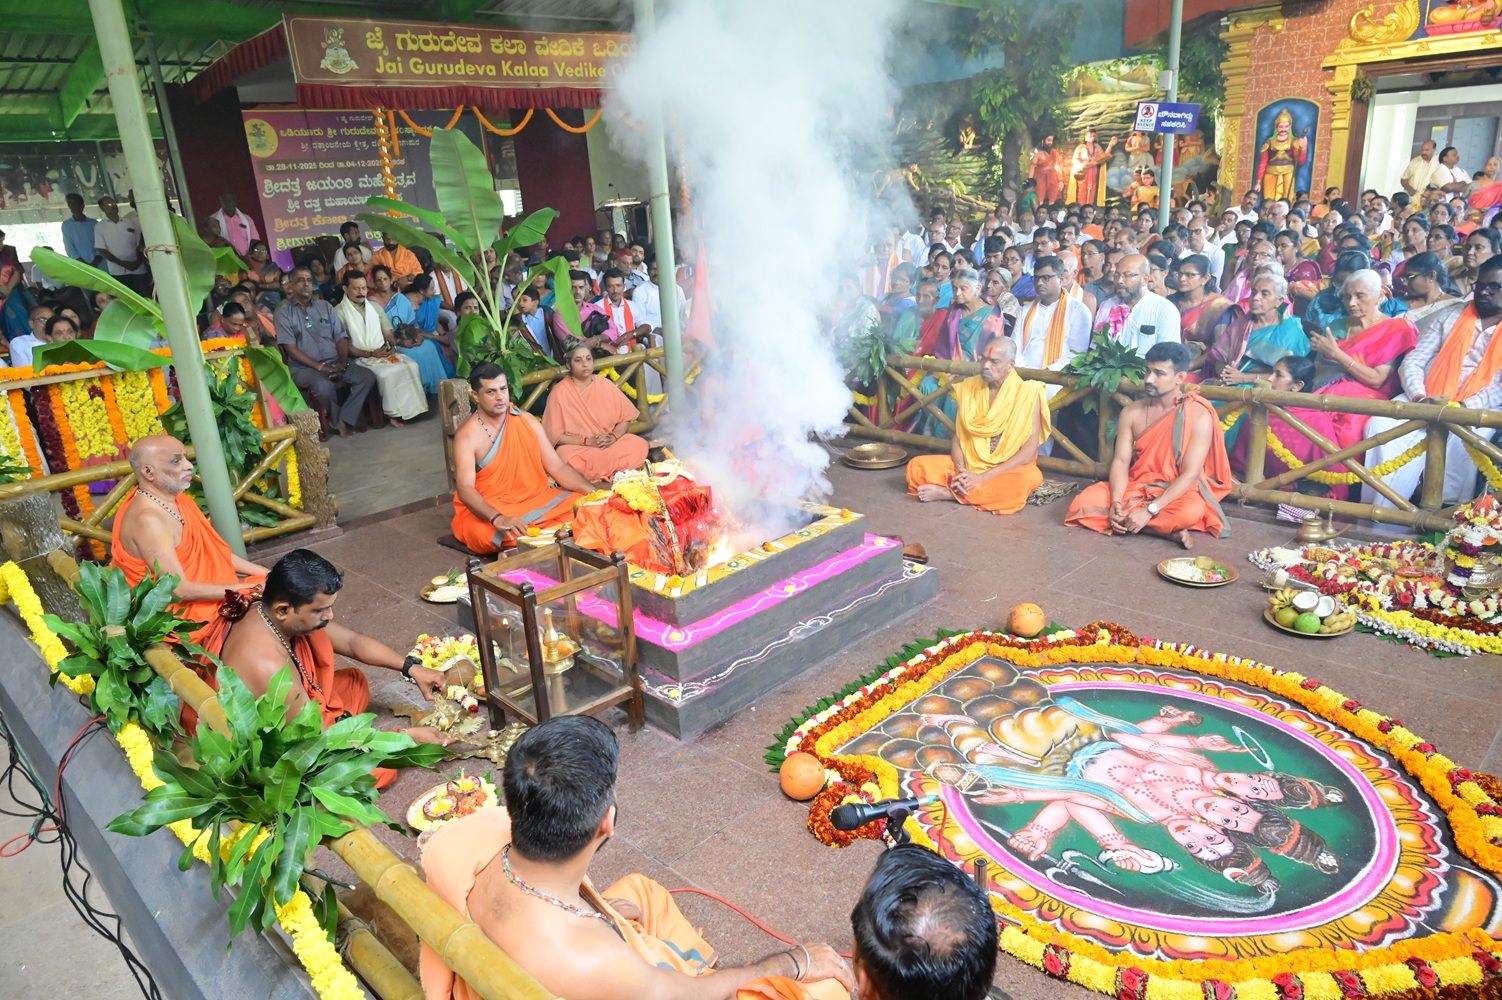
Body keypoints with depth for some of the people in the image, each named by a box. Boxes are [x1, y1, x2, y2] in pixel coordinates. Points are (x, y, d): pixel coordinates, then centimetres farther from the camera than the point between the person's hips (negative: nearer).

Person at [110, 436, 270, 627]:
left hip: (212, 592, 9)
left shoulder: (176, 499, 5)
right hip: (186, 611, -9)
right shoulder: (148, 519, -22)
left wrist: (266, 573, 4)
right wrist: (245, 589, -21)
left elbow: (215, 552, 13)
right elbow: (179, 590, -25)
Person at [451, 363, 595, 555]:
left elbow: (557, 467, 2)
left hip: (536, 500, 4)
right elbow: (465, 488, -24)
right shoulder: (467, 436, -12)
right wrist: (498, 519, -42)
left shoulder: (527, 421, 3)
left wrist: (593, 492, -13)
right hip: (487, 512, -4)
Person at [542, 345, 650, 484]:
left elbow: (625, 418, 6)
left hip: (611, 443, 3)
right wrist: (587, 441, -18)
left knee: (639, 445, -25)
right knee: (566, 458, -38)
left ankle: (597, 475, -20)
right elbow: (555, 435, -8)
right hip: (577, 448, -3)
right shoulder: (559, 392, -6)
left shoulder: (605, 384, 5)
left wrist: (613, 437, -15)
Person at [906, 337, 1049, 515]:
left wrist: (983, 477, -23)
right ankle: (986, 493, -19)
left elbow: (1029, 451, -16)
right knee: (917, 466, -14)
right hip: (969, 466, 3)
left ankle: (947, 492, -25)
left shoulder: (1027, 394, -12)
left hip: (1008, 470, -3)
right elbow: (957, 438, 3)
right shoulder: (969, 388, 1)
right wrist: (960, 470, -18)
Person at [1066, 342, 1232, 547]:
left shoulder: (1199, 415, -14)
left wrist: (1150, 510, -29)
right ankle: (1166, 530, -20)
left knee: (1190, 512, -40)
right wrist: (1115, 504, -24)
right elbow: (1120, 462, -5)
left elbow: (1190, 474, -19)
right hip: (1136, 487, 5)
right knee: (1083, 503, -22)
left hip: (1178, 491, -5)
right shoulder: (1131, 412, -1)